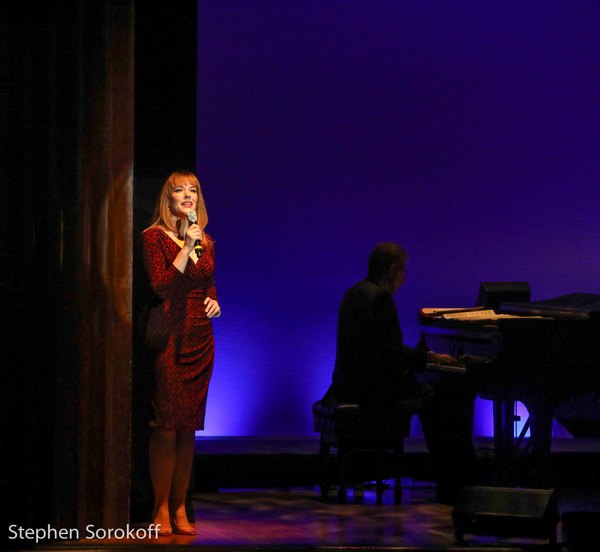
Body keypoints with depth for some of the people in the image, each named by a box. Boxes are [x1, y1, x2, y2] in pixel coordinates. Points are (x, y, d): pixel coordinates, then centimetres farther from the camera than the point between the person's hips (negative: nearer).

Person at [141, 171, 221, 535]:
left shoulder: (206, 241, 15)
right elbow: (161, 286, -14)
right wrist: (187, 246, -15)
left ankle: (180, 509, 10)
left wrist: (214, 301, 5)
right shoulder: (154, 237, -3)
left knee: (189, 426, 6)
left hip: (200, 338, 6)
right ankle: (161, 509, -2)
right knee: (167, 426, -8)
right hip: (169, 336, -6)